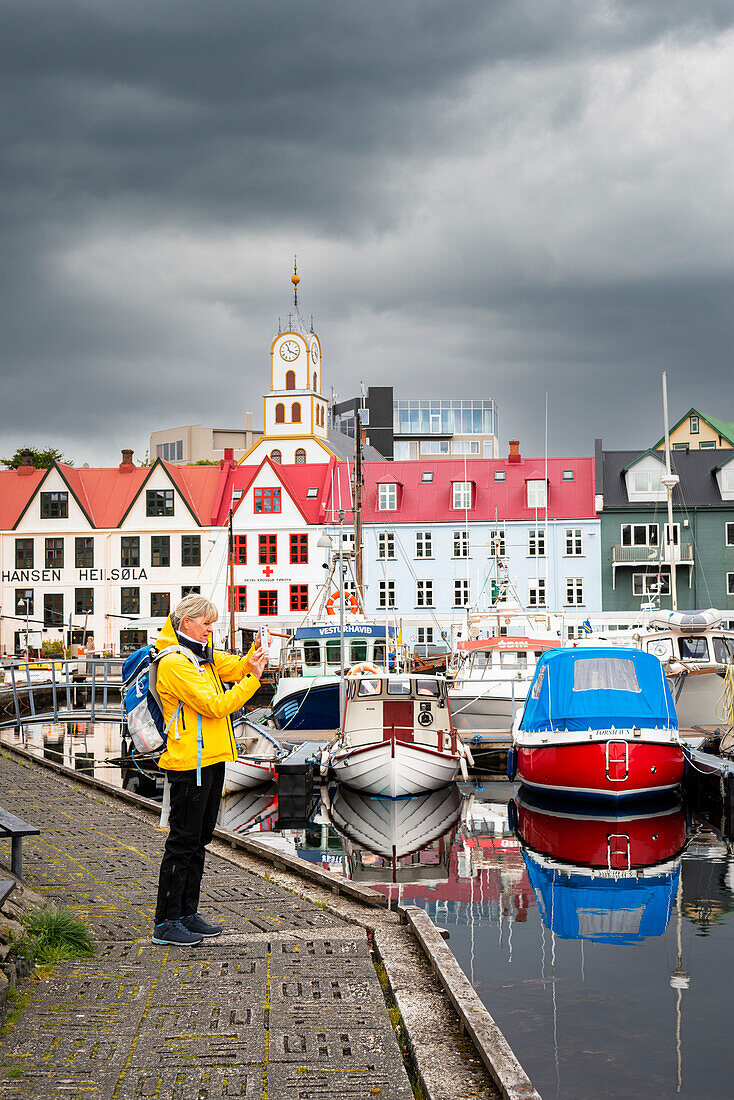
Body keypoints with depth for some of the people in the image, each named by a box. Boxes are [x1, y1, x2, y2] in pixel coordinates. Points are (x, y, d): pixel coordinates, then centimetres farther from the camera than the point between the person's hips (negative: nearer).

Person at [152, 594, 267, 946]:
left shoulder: (201, 655, 15)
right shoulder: (174, 662, -15)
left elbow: (234, 666, 17)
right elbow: (214, 705, -19)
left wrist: (255, 655, -4)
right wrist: (252, 679, -15)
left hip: (211, 759, 10)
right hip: (189, 762, -10)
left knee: (199, 839, 14)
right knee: (184, 841, -5)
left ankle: (187, 913, 22)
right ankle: (165, 923, 1)